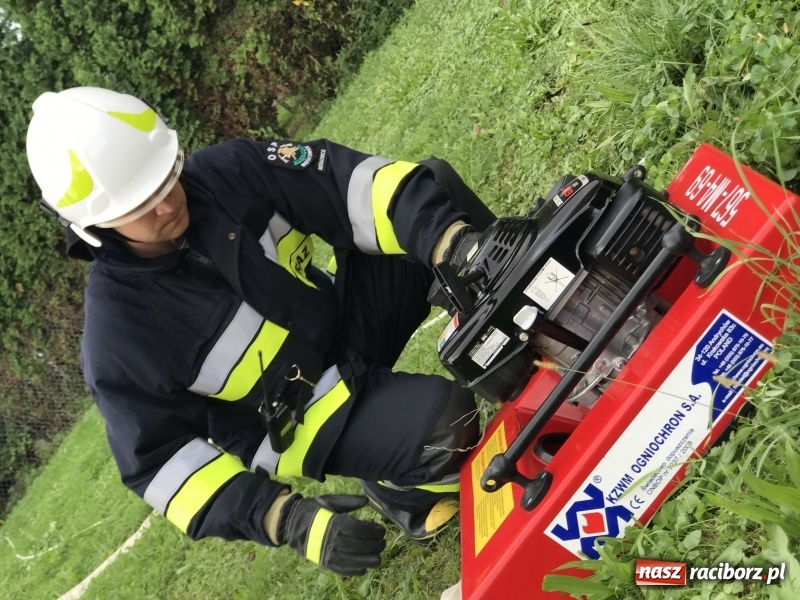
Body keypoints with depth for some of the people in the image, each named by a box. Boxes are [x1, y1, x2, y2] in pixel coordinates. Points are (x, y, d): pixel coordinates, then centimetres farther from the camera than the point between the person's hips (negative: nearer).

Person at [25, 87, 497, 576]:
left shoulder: (227, 171, -14)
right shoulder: (118, 335, -23)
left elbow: (347, 184, -18)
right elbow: (161, 459, -16)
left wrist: (451, 238, -35)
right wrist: (287, 519, -27)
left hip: (352, 308, 4)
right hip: (303, 417, -4)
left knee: (437, 186, -12)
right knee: (441, 425, -27)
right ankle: (402, 495, 5)